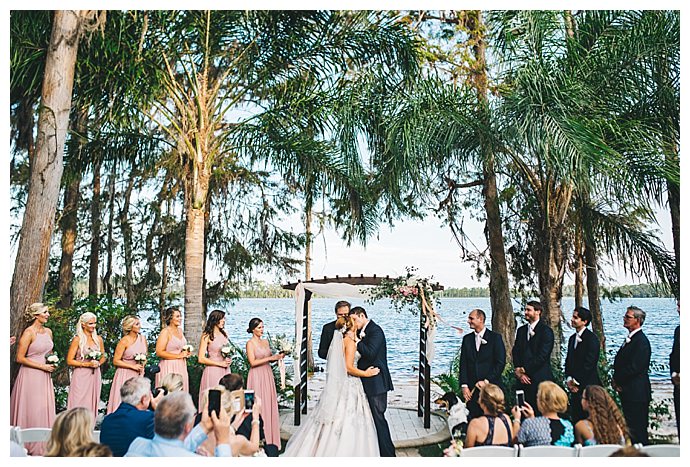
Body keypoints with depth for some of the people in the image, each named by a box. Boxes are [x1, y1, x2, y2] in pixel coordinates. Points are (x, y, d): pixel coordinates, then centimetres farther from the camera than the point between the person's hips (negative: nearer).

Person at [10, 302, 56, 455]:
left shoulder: (48, 331, 9)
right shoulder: (29, 332, -12)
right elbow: (20, 358, -14)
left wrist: (52, 362, 6)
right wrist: (42, 366, -14)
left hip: (44, 375, 7)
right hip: (30, 375, -7)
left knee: (45, 409, 7)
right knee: (31, 410, 0)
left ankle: (44, 445, 15)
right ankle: (30, 446, 10)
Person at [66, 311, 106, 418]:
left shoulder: (98, 339, 8)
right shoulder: (77, 339, -4)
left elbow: (103, 357, 19)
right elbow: (69, 361, -6)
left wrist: (98, 363, -2)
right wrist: (87, 364, -13)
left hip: (94, 376, 4)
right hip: (81, 376, -4)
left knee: (92, 405, 7)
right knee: (79, 406, -5)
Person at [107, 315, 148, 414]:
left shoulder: (142, 338, 6)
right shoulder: (124, 341, -10)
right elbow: (115, 361, -10)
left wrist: (142, 366, 4)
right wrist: (133, 366, -13)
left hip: (139, 375, 5)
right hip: (126, 375, -5)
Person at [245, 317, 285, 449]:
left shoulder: (265, 342, 12)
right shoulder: (250, 343, -7)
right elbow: (252, 362, -15)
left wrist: (278, 357, -2)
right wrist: (270, 358, -17)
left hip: (268, 375, 6)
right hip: (257, 377, -6)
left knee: (269, 405, 7)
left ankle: (270, 439, 14)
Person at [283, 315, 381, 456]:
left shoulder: (339, 340, 11)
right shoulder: (350, 342, -14)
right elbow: (349, 367, -19)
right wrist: (365, 373, -8)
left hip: (339, 386, 8)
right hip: (349, 387, -8)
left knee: (333, 422, 13)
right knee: (347, 425, -2)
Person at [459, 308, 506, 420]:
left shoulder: (495, 337, 0)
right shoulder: (467, 339, 12)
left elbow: (500, 363, -5)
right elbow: (463, 364, 8)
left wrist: (486, 381, -10)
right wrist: (464, 385, -2)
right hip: (472, 389, 3)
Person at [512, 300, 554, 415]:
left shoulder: (546, 331, -4)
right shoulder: (521, 330, 16)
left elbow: (542, 355, -11)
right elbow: (515, 352, 11)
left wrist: (524, 370, -11)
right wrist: (518, 371, -4)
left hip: (540, 379, -5)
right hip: (522, 379, 5)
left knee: (540, 412, -4)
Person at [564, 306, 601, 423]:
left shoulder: (592, 338, -11)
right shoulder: (572, 338, 15)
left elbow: (589, 363, -15)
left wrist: (576, 382, -12)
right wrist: (569, 379, 1)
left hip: (587, 386, -8)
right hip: (575, 387, 8)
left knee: (587, 418, -4)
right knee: (575, 417, 9)